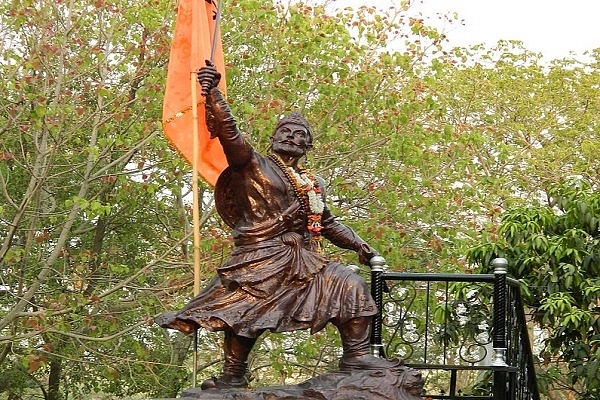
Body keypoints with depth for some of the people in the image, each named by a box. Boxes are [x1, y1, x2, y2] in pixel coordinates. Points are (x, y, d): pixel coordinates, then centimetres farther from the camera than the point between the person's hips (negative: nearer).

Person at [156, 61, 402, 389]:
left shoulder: (314, 184, 21)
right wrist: (212, 93, -27)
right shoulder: (253, 165, 3)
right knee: (243, 312, -13)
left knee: (351, 285, -3)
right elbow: (228, 131, -12)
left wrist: (358, 245, 18)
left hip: (304, 261, 6)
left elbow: (328, 224, 30)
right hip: (261, 260, -6)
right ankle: (233, 375, 2)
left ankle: (356, 355, -1)